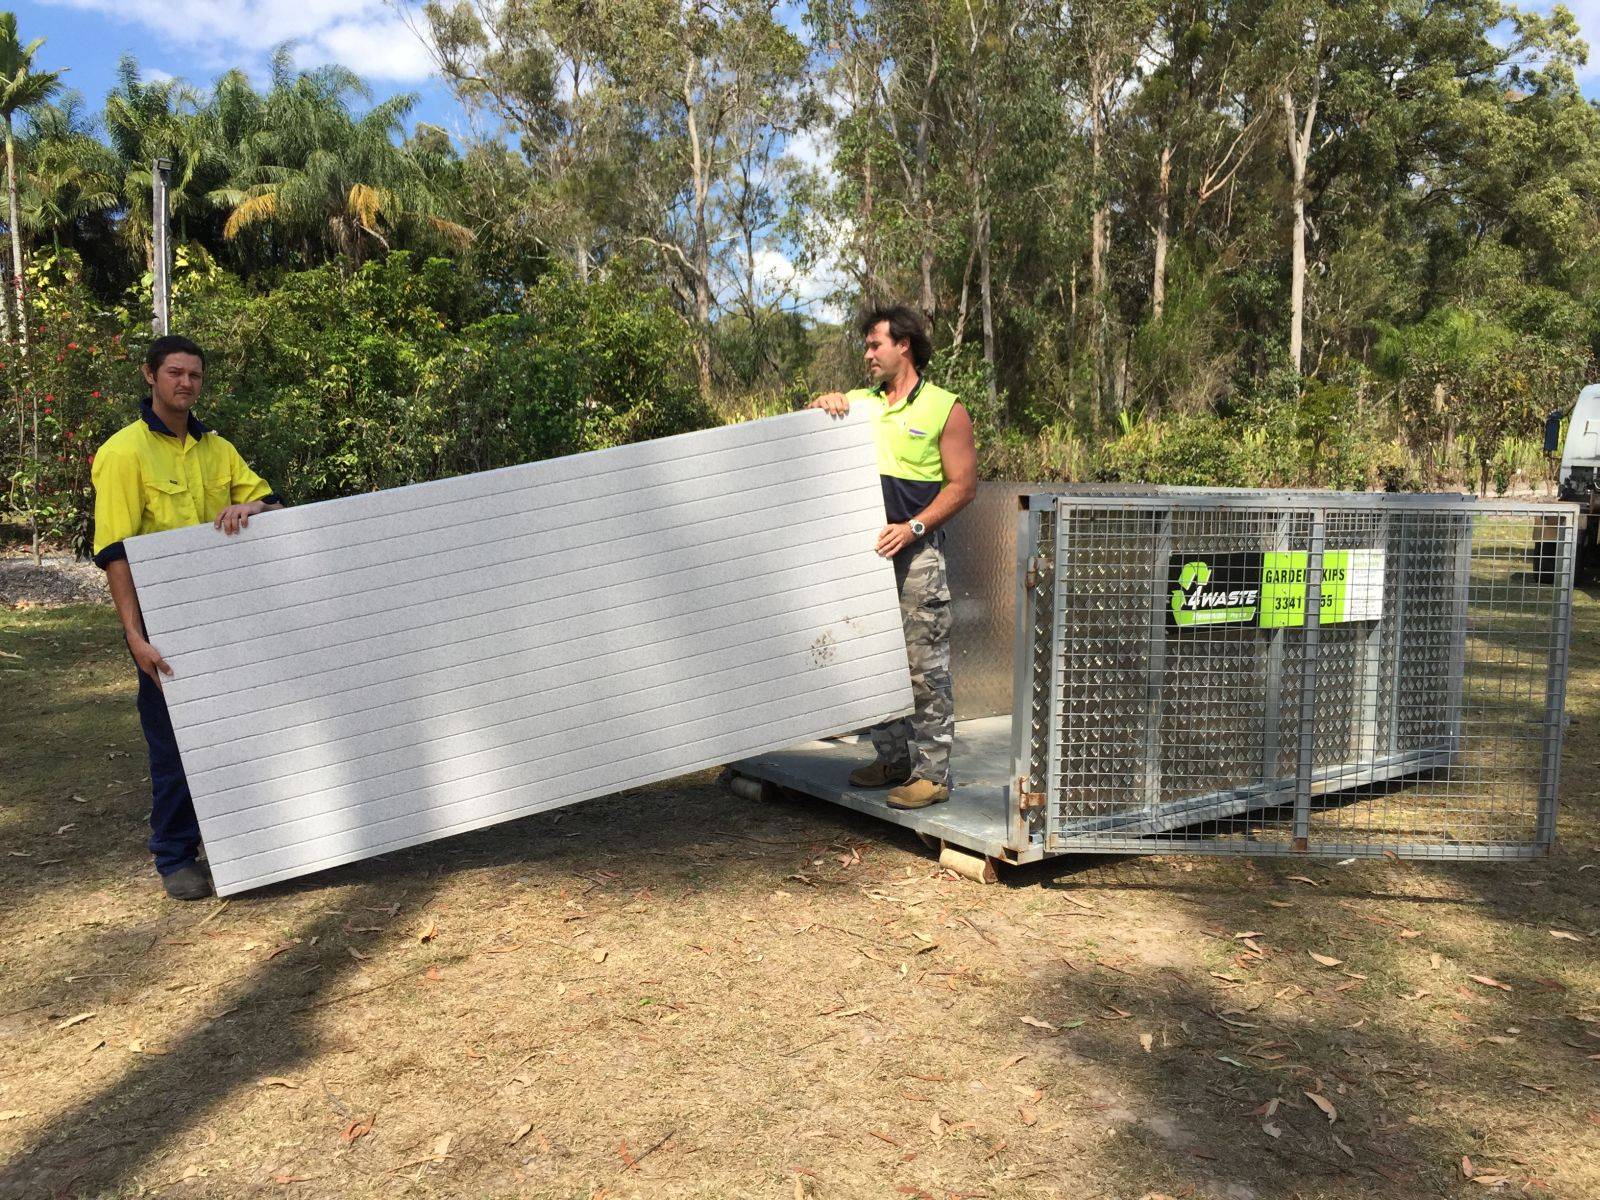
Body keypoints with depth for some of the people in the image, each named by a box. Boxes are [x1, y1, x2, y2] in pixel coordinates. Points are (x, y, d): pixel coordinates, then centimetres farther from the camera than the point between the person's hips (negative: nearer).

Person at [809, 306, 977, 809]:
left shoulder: (945, 409, -1)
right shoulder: (860, 403, 14)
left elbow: (963, 485, -5)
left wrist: (913, 527, -16)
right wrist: (825, 403, -7)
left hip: (917, 554, -6)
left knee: (924, 666, -5)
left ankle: (932, 772, 4)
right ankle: (892, 759, 24)